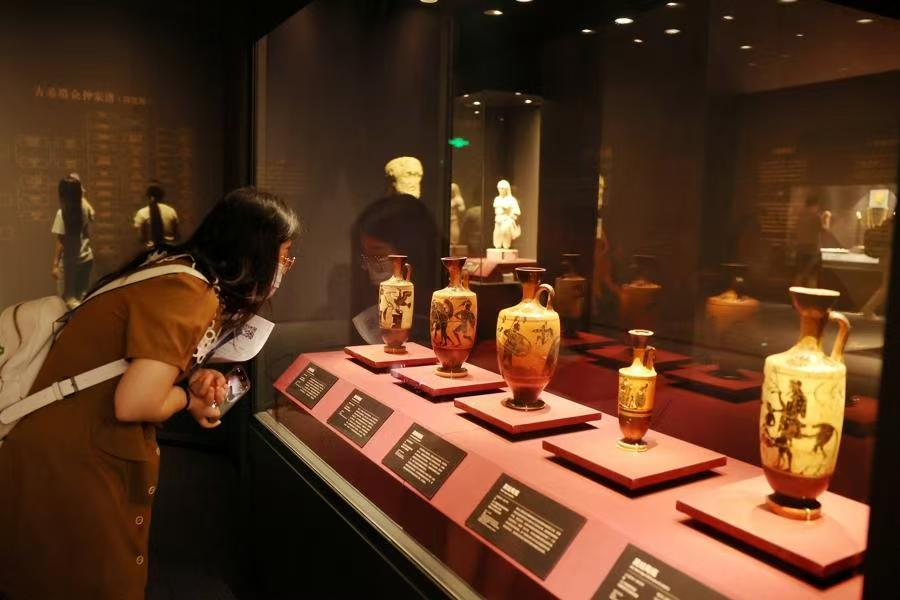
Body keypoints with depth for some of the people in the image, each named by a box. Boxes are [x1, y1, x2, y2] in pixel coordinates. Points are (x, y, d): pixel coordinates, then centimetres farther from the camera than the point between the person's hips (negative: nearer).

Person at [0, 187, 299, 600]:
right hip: (71, 468, -9)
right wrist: (189, 397, -10)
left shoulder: (178, 271, 6)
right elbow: (135, 403, -29)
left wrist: (194, 378, -4)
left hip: (80, 456, 9)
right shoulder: (188, 292, -23)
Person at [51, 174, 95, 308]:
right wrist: (80, 194, 27)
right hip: (86, 258, 6)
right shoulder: (85, 207, -2)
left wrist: (55, 264, -12)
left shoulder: (62, 213, -16)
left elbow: (60, 241, -17)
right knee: (82, 297, 14)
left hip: (69, 261, -6)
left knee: (68, 299, 1)